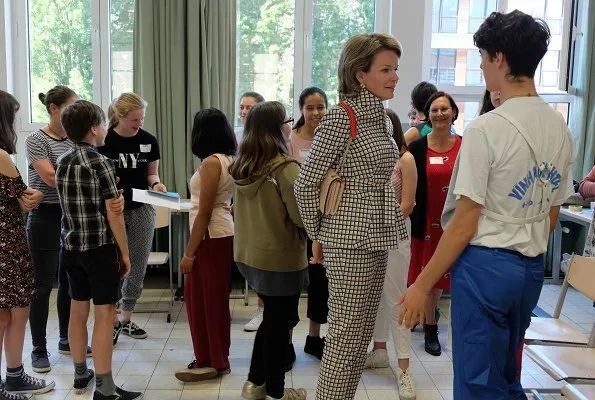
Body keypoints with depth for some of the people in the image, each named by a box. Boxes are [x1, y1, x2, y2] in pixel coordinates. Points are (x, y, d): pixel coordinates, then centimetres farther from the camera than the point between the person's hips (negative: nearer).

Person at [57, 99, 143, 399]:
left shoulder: (62, 162, 8)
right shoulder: (101, 163, -14)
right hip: (100, 248, -7)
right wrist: (124, 253, -6)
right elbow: (114, 215, -13)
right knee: (104, 314, -2)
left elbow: (73, 206, 13)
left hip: (70, 246, 7)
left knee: (78, 310, 15)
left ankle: (81, 375, 28)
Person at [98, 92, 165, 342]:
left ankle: (126, 319, 24)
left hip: (142, 210, 3)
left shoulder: (149, 141, 0)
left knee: (138, 266, 9)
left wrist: (156, 184, -11)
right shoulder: (104, 141, -8)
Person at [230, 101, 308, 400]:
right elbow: (302, 216, -18)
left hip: (249, 254, 7)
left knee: (272, 318, 23)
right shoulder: (284, 167, -19)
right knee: (279, 323, 9)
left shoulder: (241, 165, 4)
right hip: (280, 257, -7)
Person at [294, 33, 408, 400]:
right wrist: (318, 236, -4)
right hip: (350, 240, -8)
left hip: (376, 239, 8)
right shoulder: (341, 118, -15)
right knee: (346, 333, 0)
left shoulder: (382, 117, 10)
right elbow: (306, 184, -14)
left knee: (362, 332, 15)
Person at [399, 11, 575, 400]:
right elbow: (552, 216, 12)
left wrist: (422, 285, -8)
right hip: (531, 269, 8)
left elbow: (465, 224, -15)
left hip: (486, 264, -7)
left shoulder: (486, 128, -16)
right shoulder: (561, 129, 6)